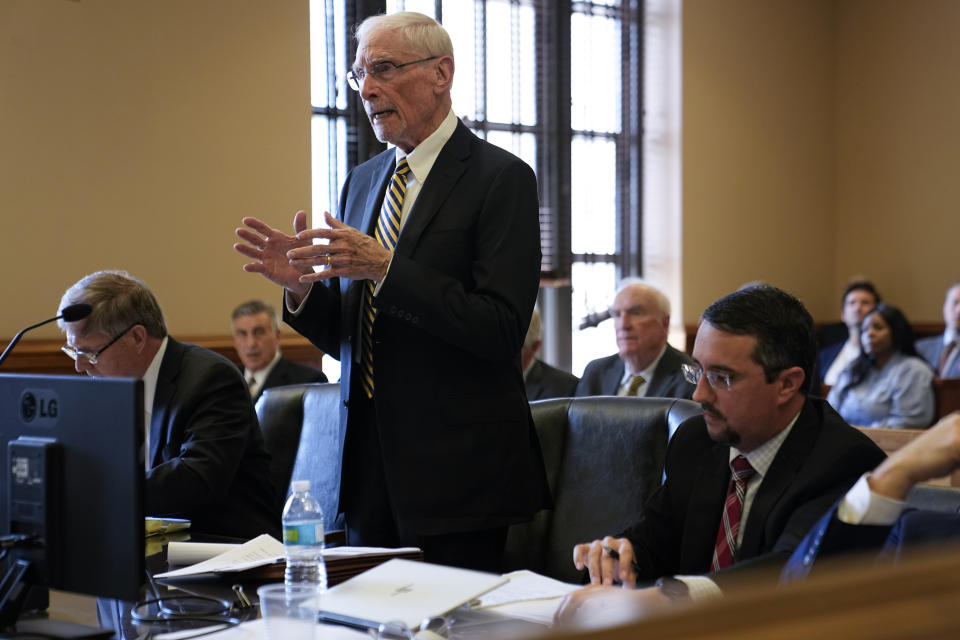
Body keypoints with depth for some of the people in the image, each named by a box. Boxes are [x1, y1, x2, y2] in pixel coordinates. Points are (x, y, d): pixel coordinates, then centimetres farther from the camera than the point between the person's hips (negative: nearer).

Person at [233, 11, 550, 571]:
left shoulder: (501, 178, -9)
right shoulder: (364, 180, 14)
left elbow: (501, 330, -18)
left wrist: (385, 269, -23)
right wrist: (302, 285, -5)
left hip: (455, 467, -6)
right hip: (370, 465, 7)